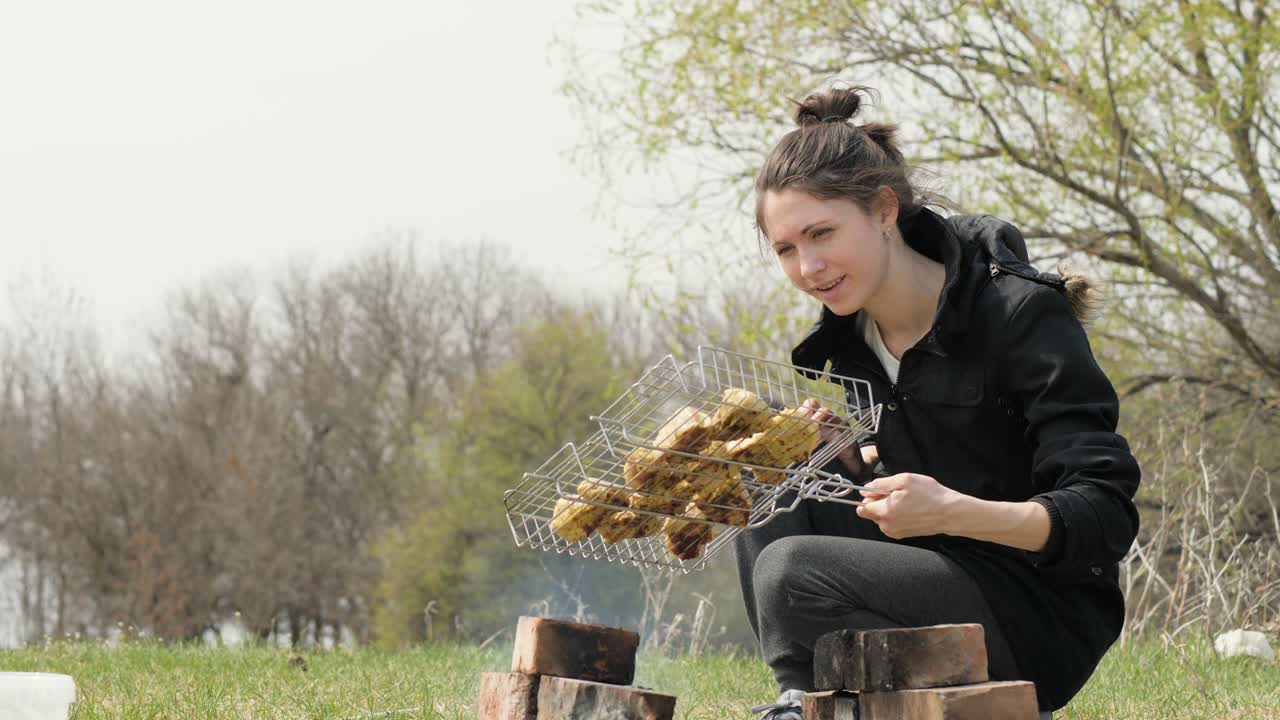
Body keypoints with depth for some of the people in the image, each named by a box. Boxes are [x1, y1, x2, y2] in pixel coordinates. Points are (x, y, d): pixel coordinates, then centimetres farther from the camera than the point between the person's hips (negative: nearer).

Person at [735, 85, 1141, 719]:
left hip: (1047, 624, -8)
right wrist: (846, 455, -3)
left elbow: (1106, 517, -21)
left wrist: (956, 512, -35)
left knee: (793, 569, -26)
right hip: (943, 585, 8)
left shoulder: (1023, 315, -16)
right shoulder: (852, 333, 5)